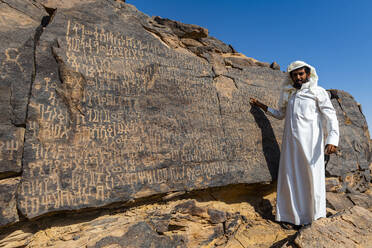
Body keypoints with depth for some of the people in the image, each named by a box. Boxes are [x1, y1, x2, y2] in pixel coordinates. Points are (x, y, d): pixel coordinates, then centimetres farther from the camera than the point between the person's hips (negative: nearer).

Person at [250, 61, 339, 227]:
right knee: (290, 177, 4)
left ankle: (314, 218, 12)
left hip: (310, 143, -4)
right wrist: (261, 106, 23)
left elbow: (331, 116, -4)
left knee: (312, 177, -2)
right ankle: (292, 216, 14)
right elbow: (280, 114, 30)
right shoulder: (288, 95, 18)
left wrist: (332, 140, -18)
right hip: (290, 143, 4)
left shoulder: (318, 92, 5)